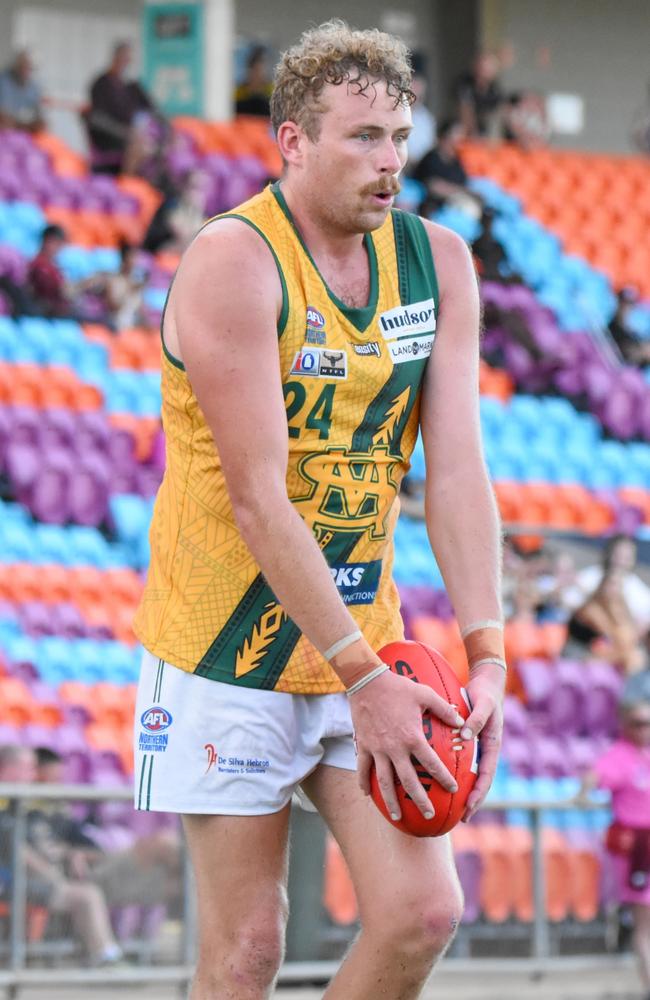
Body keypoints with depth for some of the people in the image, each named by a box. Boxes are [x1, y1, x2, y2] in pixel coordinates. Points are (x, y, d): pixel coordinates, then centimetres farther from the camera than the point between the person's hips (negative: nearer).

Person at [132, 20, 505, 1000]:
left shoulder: (437, 263, 3)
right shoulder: (232, 263, -16)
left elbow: (456, 471, -1)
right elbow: (258, 498, -20)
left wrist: (486, 654, -13)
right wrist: (362, 677, -23)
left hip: (366, 644, 5)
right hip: (228, 651, -5)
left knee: (424, 911, -7)